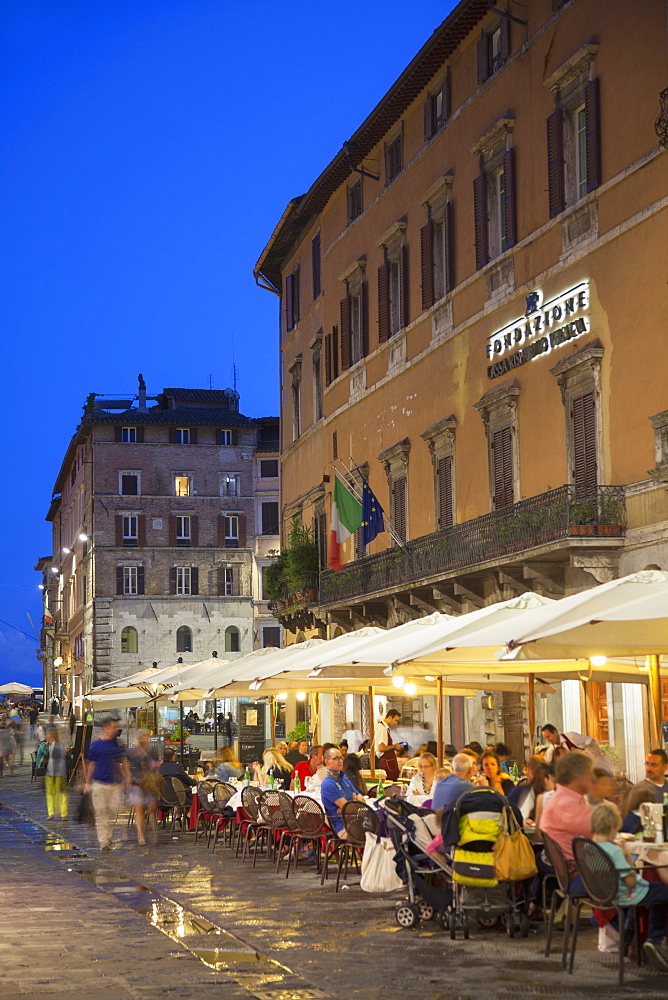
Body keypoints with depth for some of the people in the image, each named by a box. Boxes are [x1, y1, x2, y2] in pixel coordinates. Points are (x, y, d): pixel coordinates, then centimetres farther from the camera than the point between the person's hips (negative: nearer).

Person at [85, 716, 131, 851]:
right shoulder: (96, 744, -1)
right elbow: (91, 764, 5)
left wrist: (128, 777, 10)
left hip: (116, 783, 3)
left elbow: (124, 760, 17)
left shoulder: (118, 743, 9)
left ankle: (109, 838, 14)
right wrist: (87, 783, 7)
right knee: (101, 812, -3)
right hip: (99, 783, -3)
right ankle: (103, 841, -2)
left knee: (113, 811, 2)